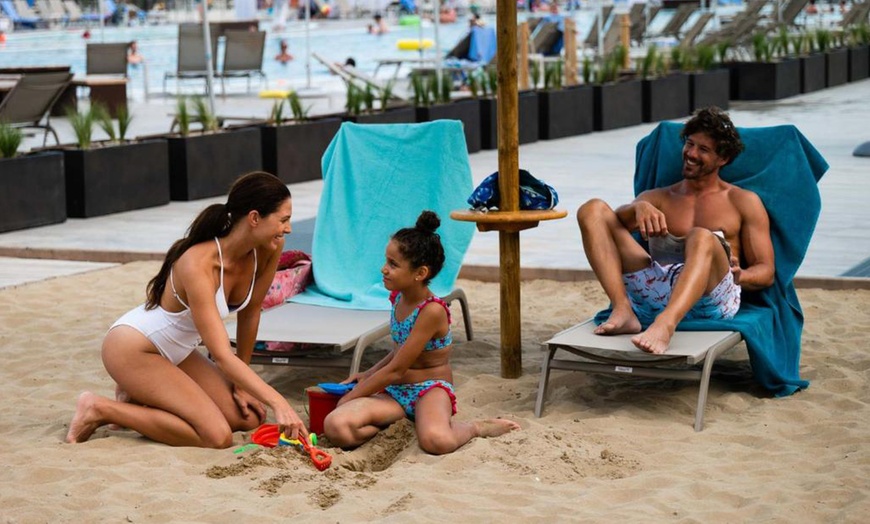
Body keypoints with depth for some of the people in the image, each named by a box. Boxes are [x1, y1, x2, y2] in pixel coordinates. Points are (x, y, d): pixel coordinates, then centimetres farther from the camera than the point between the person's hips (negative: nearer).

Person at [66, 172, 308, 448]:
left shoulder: (269, 250, -12)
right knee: (218, 436, -21)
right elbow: (222, 355, -36)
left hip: (176, 352, 9)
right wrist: (277, 402, -41)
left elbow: (250, 313, 2)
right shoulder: (199, 265, -33)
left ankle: (139, 397, 14)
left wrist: (240, 383, 6)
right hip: (132, 349, -9)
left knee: (248, 418, 1)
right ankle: (101, 409, -8)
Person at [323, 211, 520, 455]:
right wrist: (368, 375, 16)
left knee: (436, 441, -40)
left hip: (431, 388, -6)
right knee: (335, 426, -22)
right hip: (394, 390, 6)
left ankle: (475, 427, -6)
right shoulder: (397, 297, 5)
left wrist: (352, 396, -8)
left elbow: (396, 370, -17)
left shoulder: (432, 311, -20)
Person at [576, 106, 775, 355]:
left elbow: (766, 272, 13)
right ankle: (623, 310, -29)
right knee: (593, 210, -10)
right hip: (653, 290, 3)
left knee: (702, 238, -36)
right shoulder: (658, 198, 28)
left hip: (710, 299, -3)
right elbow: (615, 222, 6)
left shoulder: (744, 202, 22)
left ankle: (665, 325, -62)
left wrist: (740, 276, -11)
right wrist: (639, 208, -18)